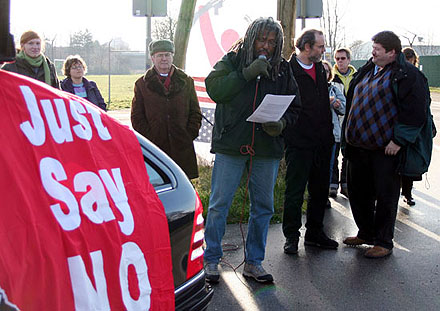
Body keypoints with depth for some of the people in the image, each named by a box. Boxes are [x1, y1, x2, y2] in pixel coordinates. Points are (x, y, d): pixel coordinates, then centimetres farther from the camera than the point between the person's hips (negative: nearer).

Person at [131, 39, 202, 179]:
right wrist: (149, 138, -5)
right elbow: (137, 117, 7)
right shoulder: (142, 84, 10)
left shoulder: (186, 81, 15)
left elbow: (195, 113, 14)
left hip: (182, 148, 1)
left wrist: (189, 135, 0)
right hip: (154, 149, -1)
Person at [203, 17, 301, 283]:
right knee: (219, 204, 0)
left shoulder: (283, 69, 9)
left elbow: (294, 107, 13)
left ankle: (254, 262, 23)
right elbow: (214, 89, -14)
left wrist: (282, 123, -8)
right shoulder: (231, 61, 2)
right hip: (230, 145, -3)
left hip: (268, 149, 3)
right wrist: (248, 73, -20)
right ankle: (211, 260, 15)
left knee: (263, 206, 9)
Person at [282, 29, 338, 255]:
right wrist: (286, 132, -19)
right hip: (299, 142, -7)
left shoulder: (320, 69, 14)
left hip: (322, 142, 7)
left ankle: (315, 233, 27)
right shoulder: (288, 70, -10)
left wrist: (329, 133, 16)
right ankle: (291, 236, 14)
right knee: (295, 192, 1)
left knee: (320, 190, 14)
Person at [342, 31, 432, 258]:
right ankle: (365, 233, 33)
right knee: (358, 191, 15)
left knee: (385, 196, 2)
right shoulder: (366, 72, 12)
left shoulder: (406, 75, -12)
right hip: (359, 145, 8)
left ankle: (383, 242, 15)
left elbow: (415, 111, -17)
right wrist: (350, 134, 16)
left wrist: (399, 140, -19)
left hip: (386, 148, -8)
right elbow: (353, 103, 21)